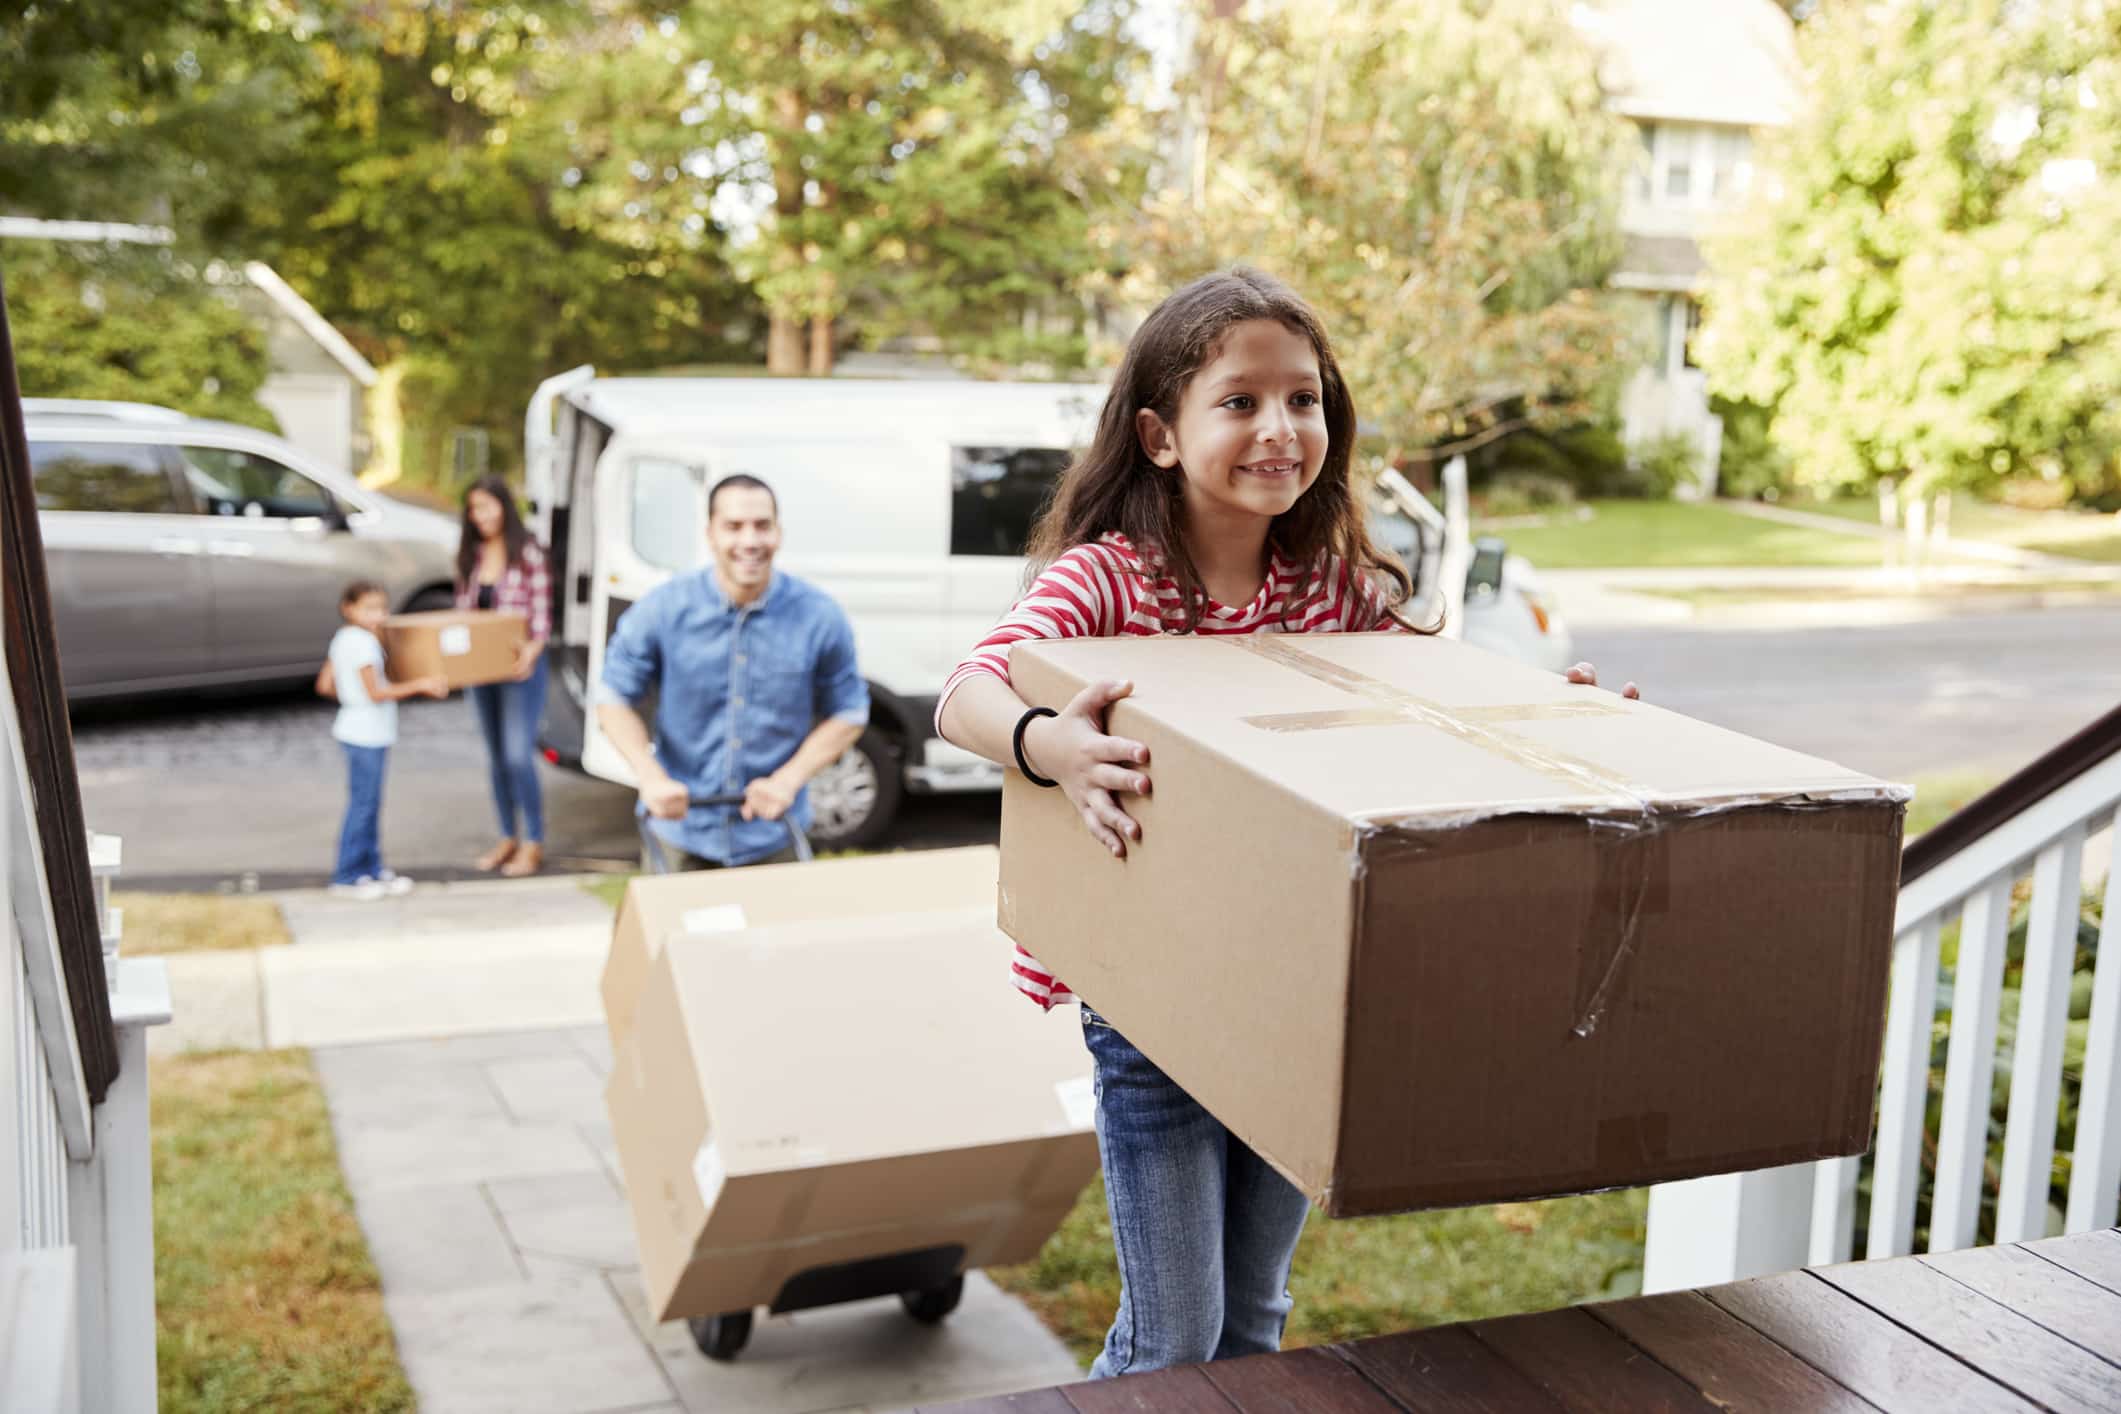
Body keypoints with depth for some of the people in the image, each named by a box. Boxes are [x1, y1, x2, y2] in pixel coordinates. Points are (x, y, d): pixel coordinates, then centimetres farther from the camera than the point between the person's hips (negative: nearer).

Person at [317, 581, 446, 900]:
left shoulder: (342, 639, 11)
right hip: (366, 733, -10)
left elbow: (324, 685, 14)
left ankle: (372, 870, 22)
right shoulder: (364, 643, -18)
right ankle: (347, 877, 2)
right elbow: (376, 693, -21)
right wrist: (420, 685, -17)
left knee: (370, 805, 15)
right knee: (362, 805, -4)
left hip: (365, 732, 10)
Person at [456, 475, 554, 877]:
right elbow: (463, 607, 12)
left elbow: (542, 613, -10)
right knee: (496, 756, 12)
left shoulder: (527, 552, -9)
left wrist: (532, 650, -24)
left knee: (519, 754, -9)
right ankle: (508, 838, 23)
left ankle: (533, 843, 1)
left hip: (519, 665, -6)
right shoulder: (471, 555, 9)